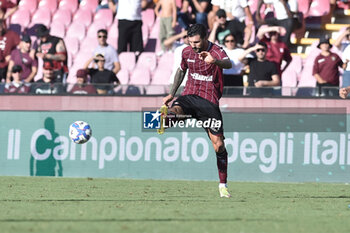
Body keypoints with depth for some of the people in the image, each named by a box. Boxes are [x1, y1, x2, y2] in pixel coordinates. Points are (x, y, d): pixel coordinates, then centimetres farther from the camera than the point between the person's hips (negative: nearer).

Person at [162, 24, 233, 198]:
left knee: (218, 145, -5)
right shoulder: (187, 52, 6)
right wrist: (172, 94, 21)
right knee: (174, 110, -34)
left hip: (209, 102, -4)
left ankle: (223, 185, 7)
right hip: (189, 96, 4)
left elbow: (228, 64, -33)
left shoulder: (216, 51, -10)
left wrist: (214, 61, -55)